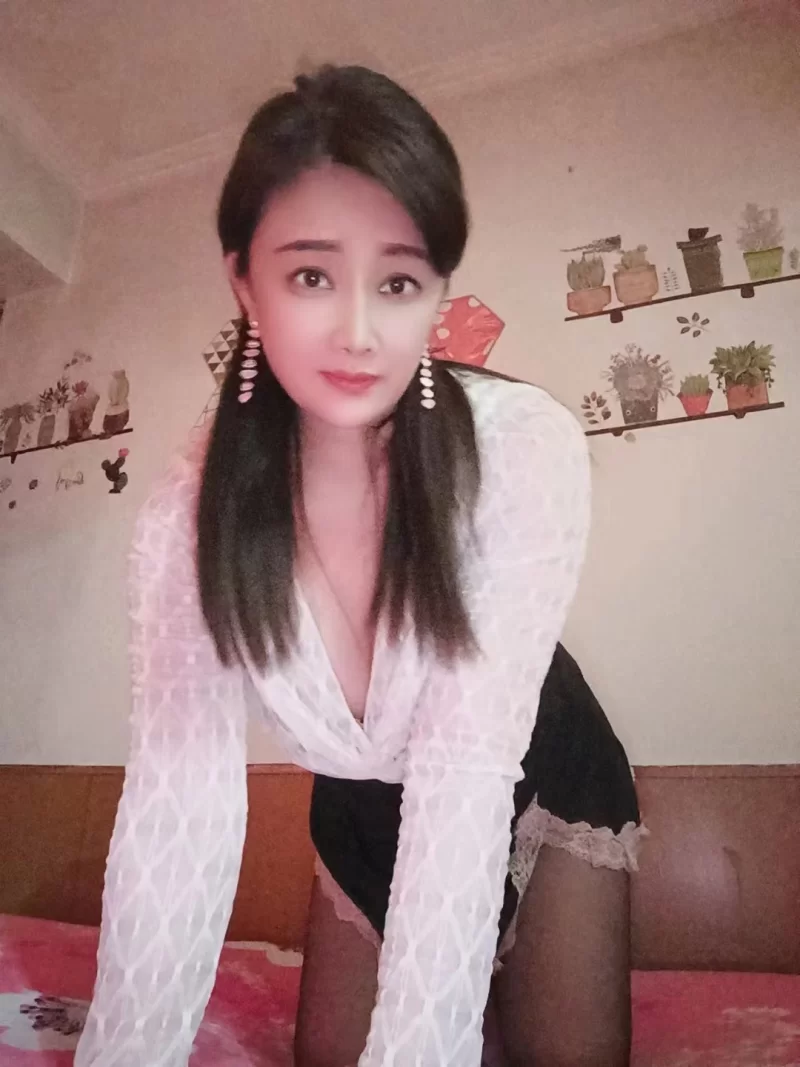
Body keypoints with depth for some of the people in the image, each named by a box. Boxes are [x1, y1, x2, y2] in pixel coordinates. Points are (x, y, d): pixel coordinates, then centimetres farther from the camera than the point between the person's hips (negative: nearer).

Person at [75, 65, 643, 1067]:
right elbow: (179, 799, -26)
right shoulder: (191, 515, -23)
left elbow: (466, 768, -33)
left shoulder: (525, 448, -31)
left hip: (538, 784, -1)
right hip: (360, 814, 2)